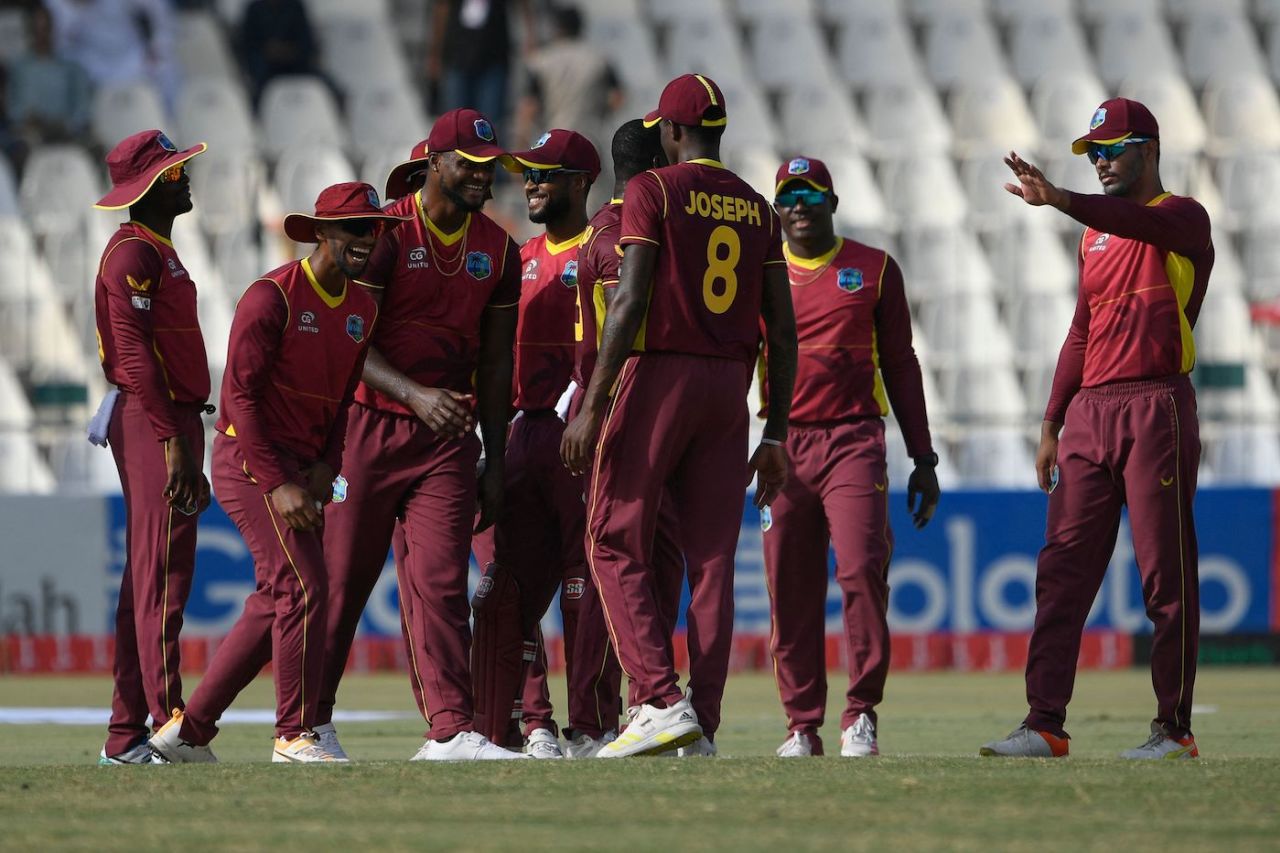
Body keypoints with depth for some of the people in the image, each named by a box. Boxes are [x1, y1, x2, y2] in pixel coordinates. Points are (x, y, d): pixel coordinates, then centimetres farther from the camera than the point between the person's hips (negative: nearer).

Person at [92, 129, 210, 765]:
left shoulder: (159, 253, 20)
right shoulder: (133, 253, -11)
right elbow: (132, 353, -19)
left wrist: (188, 451, 22)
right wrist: (172, 441, -23)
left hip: (170, 423, 11)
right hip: (154, 422, -11)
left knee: (151, 577, 10)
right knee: (161, 576, -12)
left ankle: (126, 736, 12)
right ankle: (166, 727, -15)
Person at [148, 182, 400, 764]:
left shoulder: (362, 310, 10)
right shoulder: (272, 297, -15)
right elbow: (239, 395, -17)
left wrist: (325, 466, -2)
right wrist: (278, 485, -22)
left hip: (301, 470, 9)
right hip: (249, 460, -9)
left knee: (277, 603, 9)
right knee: (304, 587, -16)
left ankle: (189, 729, 17)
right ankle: (295, 736, -9)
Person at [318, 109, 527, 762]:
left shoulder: (498, 249, 8)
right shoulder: (386, 234, -7)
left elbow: (495, 359, 13)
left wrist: (495, 459, 8)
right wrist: (415, 394, -29)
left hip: (447, 438, 3)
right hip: (367, 427, -3)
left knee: (440, 583, -5)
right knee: (342, 577, 1)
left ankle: (451, 731, -10)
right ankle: (312, 723, 13)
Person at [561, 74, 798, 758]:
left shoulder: (652, 192, -4)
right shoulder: (758, 209, 12)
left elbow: (630, 303, -13)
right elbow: (783, 329, 10)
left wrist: (592, 405, -13)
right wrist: (775, 434, 15)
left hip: (658, 372, -5)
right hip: (730, 383, 5)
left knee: (618, 546, 0)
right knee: (711, 559, 5)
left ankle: (662, 703, -13)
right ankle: (702, 728, 3)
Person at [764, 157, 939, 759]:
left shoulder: (873, 269, 9)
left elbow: (900, 365, 11)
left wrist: (923, 459, 6)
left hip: (854, 440, -2)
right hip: (782, 446, 2)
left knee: (861, 568, -16)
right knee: (789, 590, -1)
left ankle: (860, 716, -8)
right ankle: (802, 727, 6)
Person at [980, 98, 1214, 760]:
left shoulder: (1183, 218, 0)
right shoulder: (1095, 234, 22)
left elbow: (1142, 223, -25)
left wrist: (1057, 201, -39)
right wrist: (1052, 424, 16)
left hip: (1157, 407, -7)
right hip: (1089, 412, 7)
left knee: (1166, 575, -6)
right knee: (1062, 569, 0)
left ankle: (1174, 729, -2)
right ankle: (1045, 724, -1)